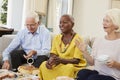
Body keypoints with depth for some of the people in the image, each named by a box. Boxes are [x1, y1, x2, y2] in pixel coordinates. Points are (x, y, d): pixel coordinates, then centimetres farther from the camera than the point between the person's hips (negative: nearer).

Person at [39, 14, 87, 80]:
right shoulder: (57, 38, 8)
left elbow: (76, 60, -14)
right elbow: (53, 54, 5)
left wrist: (61, 60, -30)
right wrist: (50, 60, -20)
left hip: (74, 65, -4)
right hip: (59, 64, 4)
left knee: (68, 68, -37)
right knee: (44, 65, -21)